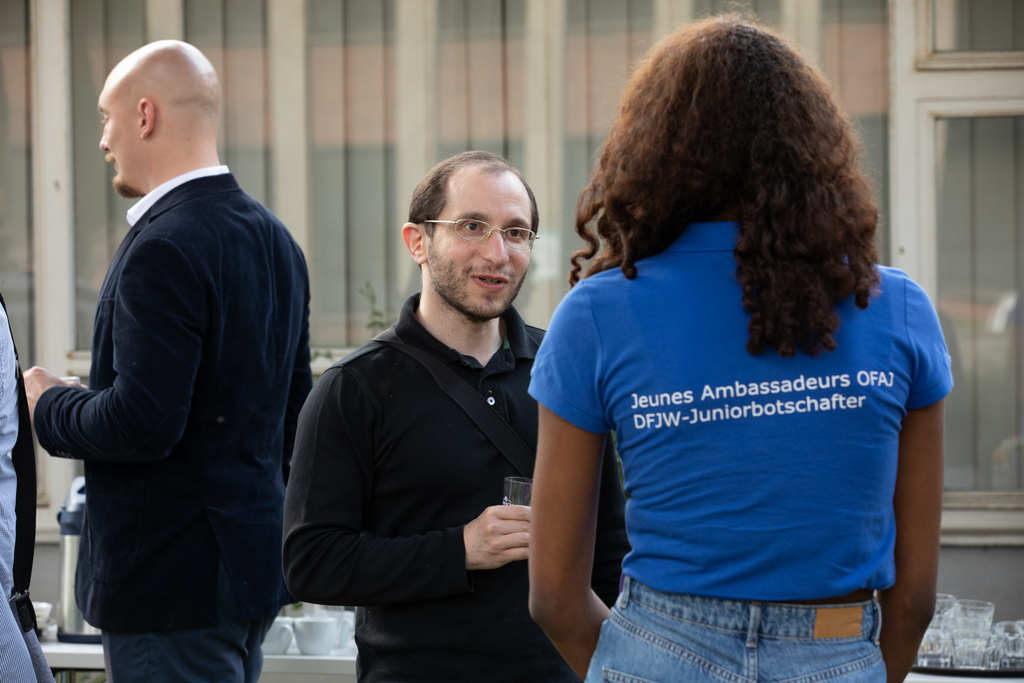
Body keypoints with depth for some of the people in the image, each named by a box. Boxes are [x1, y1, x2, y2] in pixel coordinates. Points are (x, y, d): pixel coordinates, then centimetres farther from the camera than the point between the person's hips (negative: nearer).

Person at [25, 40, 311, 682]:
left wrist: (50, 405, -6)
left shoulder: (165, 249, -18)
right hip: (256, 566, 10)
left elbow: (142, 423, -23)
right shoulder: (274, 238, 12)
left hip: (175, 582, -10)